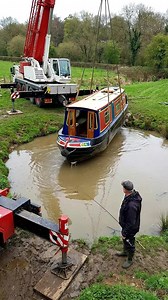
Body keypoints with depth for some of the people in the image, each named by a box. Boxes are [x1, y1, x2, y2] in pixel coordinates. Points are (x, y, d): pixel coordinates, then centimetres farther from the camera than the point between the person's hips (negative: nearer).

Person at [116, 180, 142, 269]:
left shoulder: (131, 205, -41)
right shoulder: (132, 194, -11)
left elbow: (131, 223, -31)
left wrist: (125, 233, -18)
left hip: (130, 228, -9)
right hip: (125, 224, 9)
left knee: (129, 243, 16)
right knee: (124, 240, 30)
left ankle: (129, 260, 40)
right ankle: (125, 252, 56)